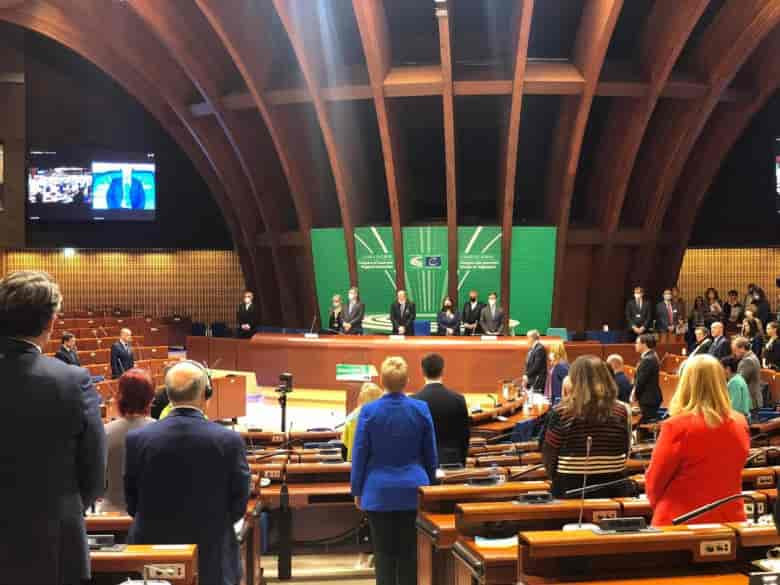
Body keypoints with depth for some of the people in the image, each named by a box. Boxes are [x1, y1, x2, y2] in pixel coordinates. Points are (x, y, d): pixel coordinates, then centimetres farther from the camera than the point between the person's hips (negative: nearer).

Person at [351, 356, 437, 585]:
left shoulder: (369, 411, -8)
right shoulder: (421, 409, -4)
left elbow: (360, 454, -3)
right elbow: (431, 455, 5)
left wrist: (357, 490, 7)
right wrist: (430, 485, 18)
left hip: (379, 492, -1)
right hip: (413, 490, 1)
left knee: (384, 554, 6)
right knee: (410, 554, 9)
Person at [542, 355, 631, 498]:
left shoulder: (561, 412, -12)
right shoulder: (620, 411, -5)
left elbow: (549, 454, -3)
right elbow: (625, 451, 8)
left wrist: (555, 477, 16)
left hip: (571, 488, -2)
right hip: (612, 487, 2)